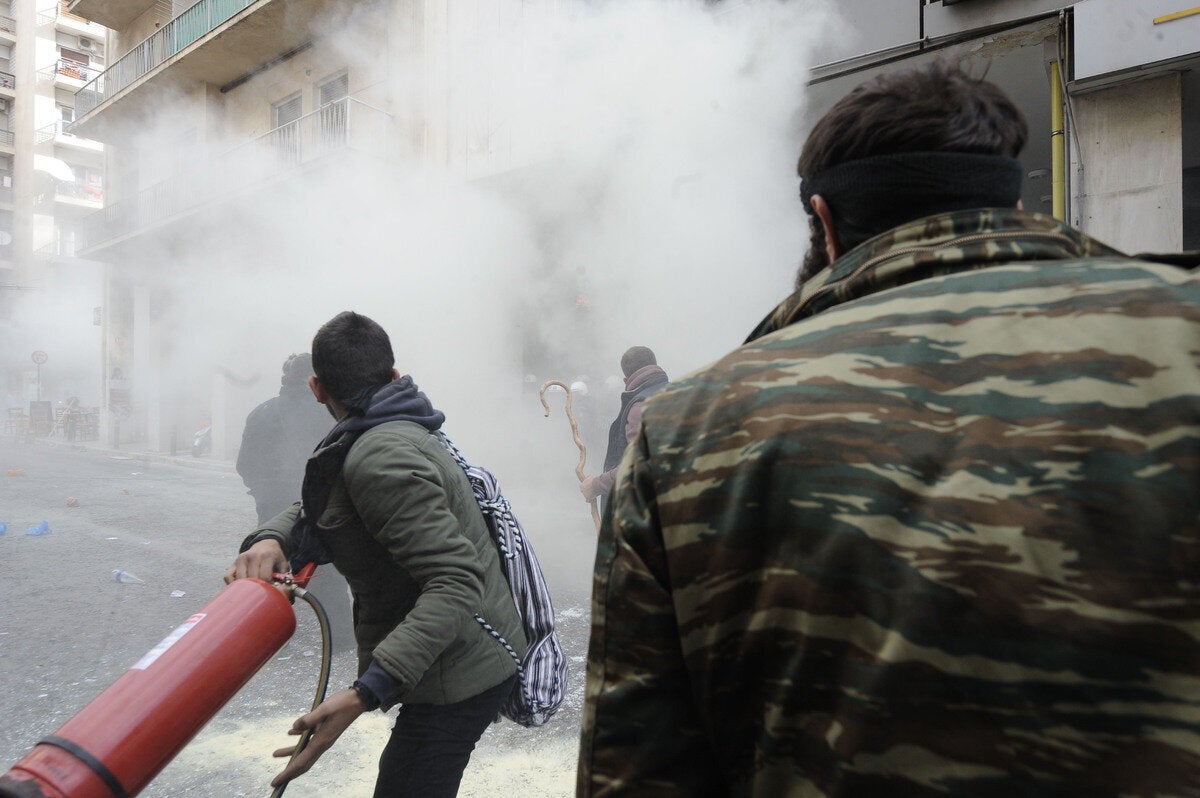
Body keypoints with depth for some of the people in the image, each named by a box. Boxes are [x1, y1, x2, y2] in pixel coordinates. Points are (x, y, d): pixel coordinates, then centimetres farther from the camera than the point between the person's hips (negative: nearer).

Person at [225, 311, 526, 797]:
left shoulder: (379, 456, -24)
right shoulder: (405, 432, 8)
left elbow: (456, 583, -31)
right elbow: (314, 512, 9)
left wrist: (366, 693, -36)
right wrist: (269, 539, -15)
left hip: (459, 679, -11)